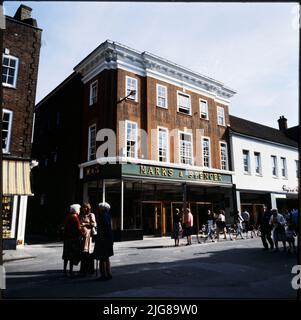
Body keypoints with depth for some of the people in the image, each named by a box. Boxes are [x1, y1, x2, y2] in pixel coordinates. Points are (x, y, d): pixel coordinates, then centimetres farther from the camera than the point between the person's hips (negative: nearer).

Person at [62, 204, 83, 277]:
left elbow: (65, 227, 15)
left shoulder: (68, 217, 11)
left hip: (67, 237, 8)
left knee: (67, 255, 14)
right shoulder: (75, 217, -14)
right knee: (73, 255, -1)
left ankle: (65, 270, 20)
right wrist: (82, 233, -3)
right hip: (74, 238, -8)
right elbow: (78, 229, -17)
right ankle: (70, 271, 2)